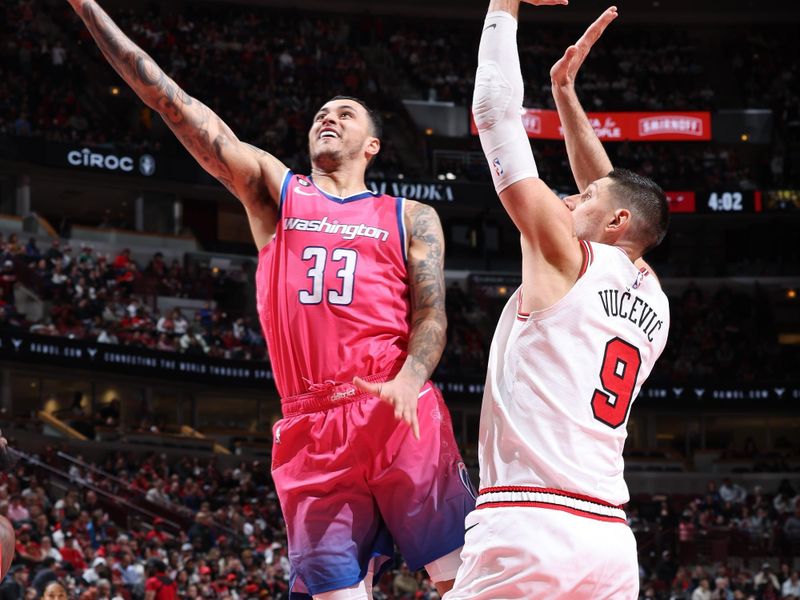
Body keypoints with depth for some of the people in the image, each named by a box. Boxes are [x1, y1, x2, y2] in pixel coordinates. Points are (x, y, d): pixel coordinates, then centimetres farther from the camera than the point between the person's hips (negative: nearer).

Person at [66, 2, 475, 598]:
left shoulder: (411, 218, 15)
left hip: (401, 416, -1)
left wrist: (407, 382, -19)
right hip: (312, 430, 1)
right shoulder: (273, 188, 17)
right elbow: (175, 105, 11)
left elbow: (431, 315, 4)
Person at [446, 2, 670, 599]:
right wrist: (566, 92, 37)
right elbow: (612, 191, 35)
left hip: (527, 529, -7)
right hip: (612, 539, 7)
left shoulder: (569, 257, 2)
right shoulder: (653, 301, 18)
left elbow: (496, 113, 5)